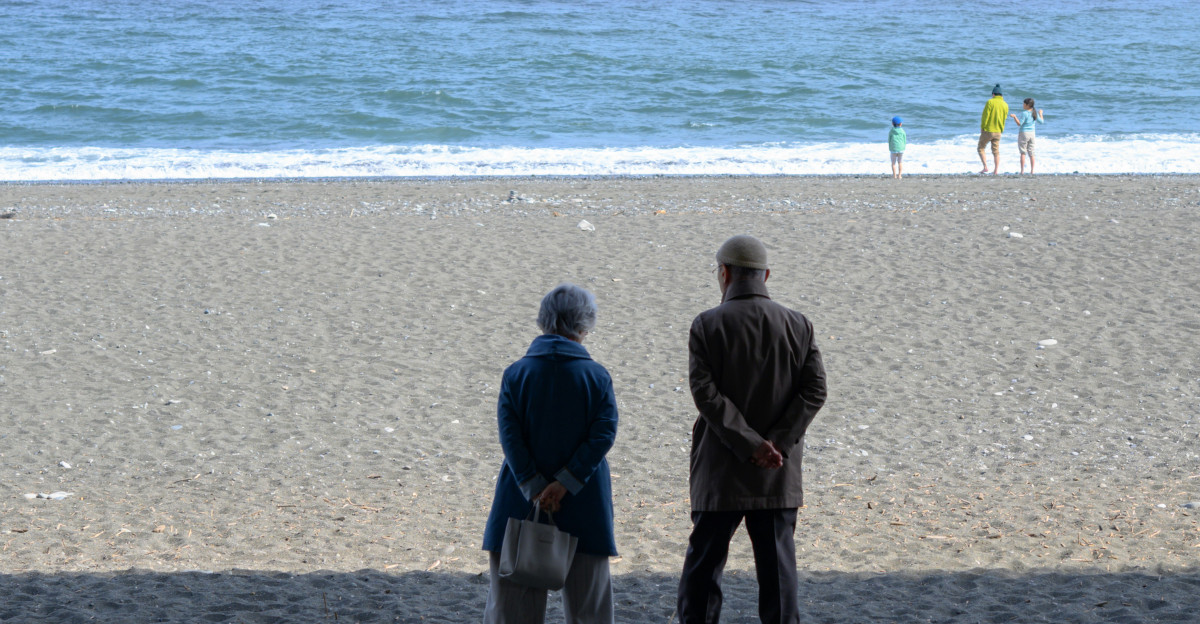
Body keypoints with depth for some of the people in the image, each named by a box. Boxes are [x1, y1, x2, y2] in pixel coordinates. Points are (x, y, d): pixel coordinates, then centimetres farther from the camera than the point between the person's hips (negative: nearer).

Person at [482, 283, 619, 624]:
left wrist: (534, 489, -13)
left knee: (513, 596, 8)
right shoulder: (597, 376, -5)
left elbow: (509, 434, -11)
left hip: (522, 502, 0)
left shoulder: (515, 373, -4)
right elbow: (604, 433, -13)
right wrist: (565, 483, -15)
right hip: (584, 507, 0)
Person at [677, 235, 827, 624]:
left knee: (703, 566, 7)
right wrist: (778, 443, -10)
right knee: (777, 567, 6)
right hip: (779, 476, 2)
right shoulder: (798, 326, 3)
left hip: (720, 474, -2)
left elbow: (705, 392, -14)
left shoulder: (707, 326, -5)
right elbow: (814, 391, -5)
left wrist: (751, 444, -15)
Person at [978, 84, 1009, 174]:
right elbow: (1004, 119, 9)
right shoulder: (1005, 105, 4)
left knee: (981, 148, 8)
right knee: (996, 151, 12)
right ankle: (996, 170, 6)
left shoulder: (990, 102, -12)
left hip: (988, 130, -5)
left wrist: (982, 127, -3)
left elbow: (985, 116, -14)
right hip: (998, 131, 5)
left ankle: (985, 167, -5)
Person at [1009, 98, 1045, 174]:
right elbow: (1041, 121, 16)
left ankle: (1022, 170, -6)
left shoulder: (1024, 113, -14)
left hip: (1024, 133, -6)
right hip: (1032, 133, 6)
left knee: (1023, 153, -2)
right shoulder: (1035, 113, 5)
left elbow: (1019, 124, -17)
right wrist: (1040, 114, 31)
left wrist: (1014, 117, -15)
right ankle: (1032, 171, 8)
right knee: (1031, 153, 9)